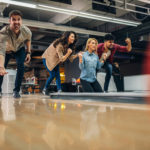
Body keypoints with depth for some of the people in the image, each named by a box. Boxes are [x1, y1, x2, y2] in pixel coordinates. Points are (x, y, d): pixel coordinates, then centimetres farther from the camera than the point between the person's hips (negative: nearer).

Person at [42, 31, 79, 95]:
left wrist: (77, 55, -23)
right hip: (47, 58, -7)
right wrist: (68, 53, -42)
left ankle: (59, 90, -9)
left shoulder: (68, 46, -6)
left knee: (57, 75, -7)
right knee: (53, 75, -9)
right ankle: (45, 89, 9)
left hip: (55, 60, 7)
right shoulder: (60, 45, -31)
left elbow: (71, 58, -7)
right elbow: (61, 59, -31)